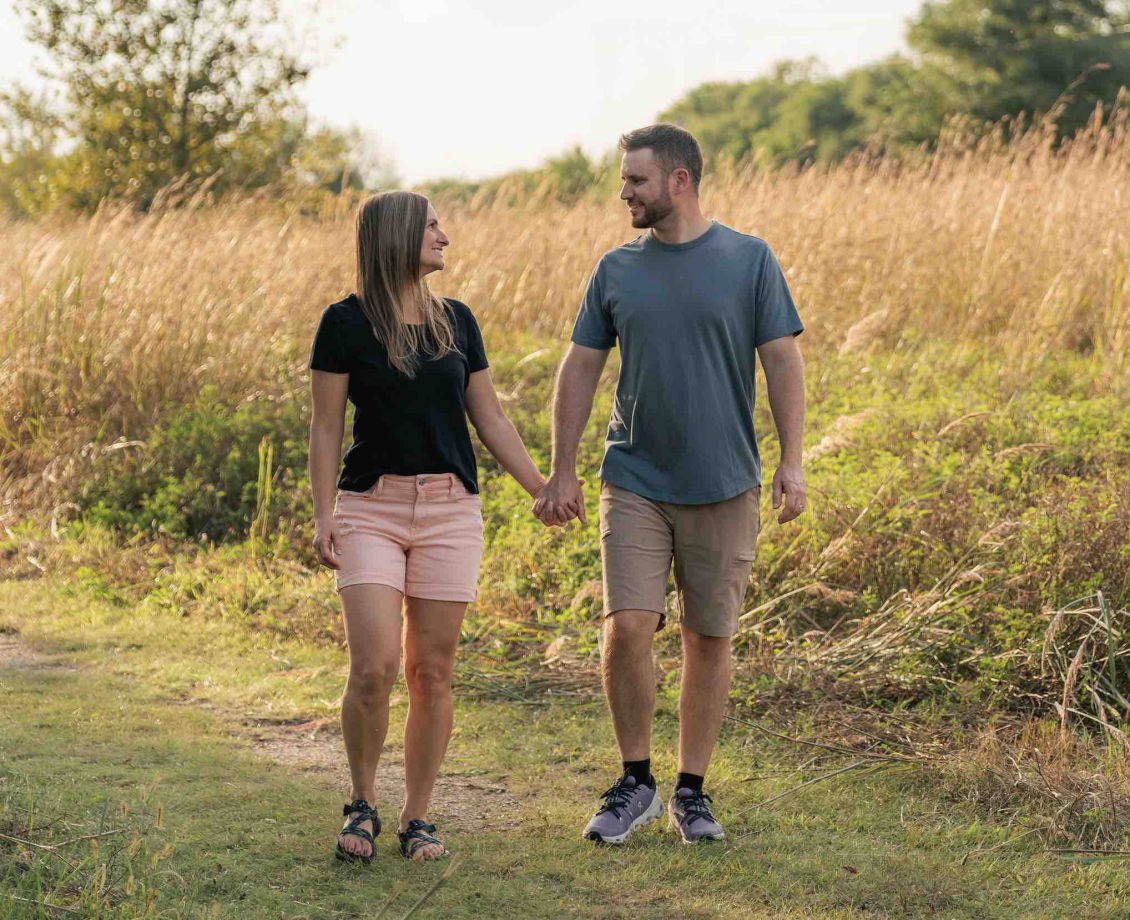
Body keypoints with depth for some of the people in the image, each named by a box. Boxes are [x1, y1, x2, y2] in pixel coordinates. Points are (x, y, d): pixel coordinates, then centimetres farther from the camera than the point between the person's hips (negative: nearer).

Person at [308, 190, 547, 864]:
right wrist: (323, 514, -9)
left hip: (451, 510, 3)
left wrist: (543, 490, 8)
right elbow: (327, 426, -1)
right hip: (371, 506, -3)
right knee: (374, 668, -13)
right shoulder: (346, 323, -2)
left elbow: (490, 418, 13)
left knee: (432, 673, 2)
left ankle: (418, 819, 14)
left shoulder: (457, 321, 9)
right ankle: (363, 804, 8)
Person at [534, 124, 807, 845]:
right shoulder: (618, 270, 6)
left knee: (709, 641, 5)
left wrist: (793, 461, -9)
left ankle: (692, 792, 16)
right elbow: (580, 370, 10)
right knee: (627, 628, -11)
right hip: (635, 481, 1)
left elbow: (783, 361, -1)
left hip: (724, 486, -1)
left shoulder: (749, 260, 0)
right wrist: (563, 473, 7)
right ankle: (635, 783, 6)